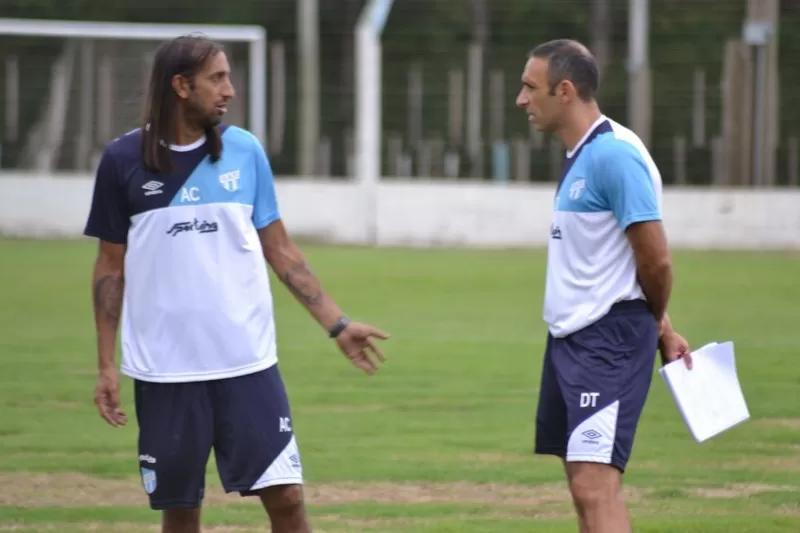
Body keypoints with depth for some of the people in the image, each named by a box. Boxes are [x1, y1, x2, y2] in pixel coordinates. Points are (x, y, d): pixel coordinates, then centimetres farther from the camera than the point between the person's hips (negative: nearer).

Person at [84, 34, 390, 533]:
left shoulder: (245, 151, 3)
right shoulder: (124, 160, -1)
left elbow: (280, 249, 9)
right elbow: (111, 267, 6)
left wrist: (337, 323, 2)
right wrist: (107, 365, 2)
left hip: (247, 362, 1)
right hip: (164, 371, -1)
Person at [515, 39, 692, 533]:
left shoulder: (614, 155, -18)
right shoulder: (581, 156, 13)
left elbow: (656, 259, -17)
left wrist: (657, 325, 1)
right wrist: (659, 329, 15)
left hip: (608, 342, -10)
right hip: (572, 339, 10)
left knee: (596, 486, -16)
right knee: (589, 487, 12)